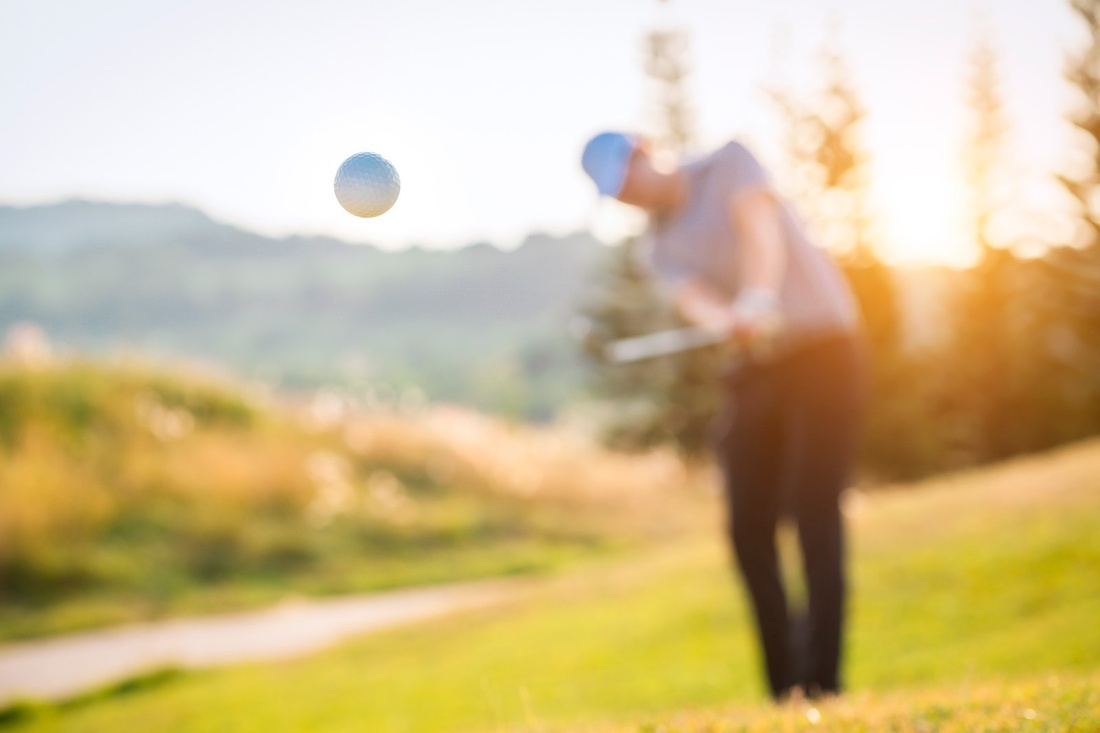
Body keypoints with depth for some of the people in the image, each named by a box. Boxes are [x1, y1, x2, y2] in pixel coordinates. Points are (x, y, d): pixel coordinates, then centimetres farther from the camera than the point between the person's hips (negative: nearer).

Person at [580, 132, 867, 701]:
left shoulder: (729, 164, -3)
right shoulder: (663, 251, 7)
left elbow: (761, 230, -22)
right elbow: (696, 301, -14)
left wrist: (757, 298, -43)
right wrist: (728, 322, -39)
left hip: (823, 348, -5)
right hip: (758, 368, 5)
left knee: (814, 513, -13)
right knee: (749, 528, -1)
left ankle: (823, 681, -11)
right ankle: (784, 690, 8)